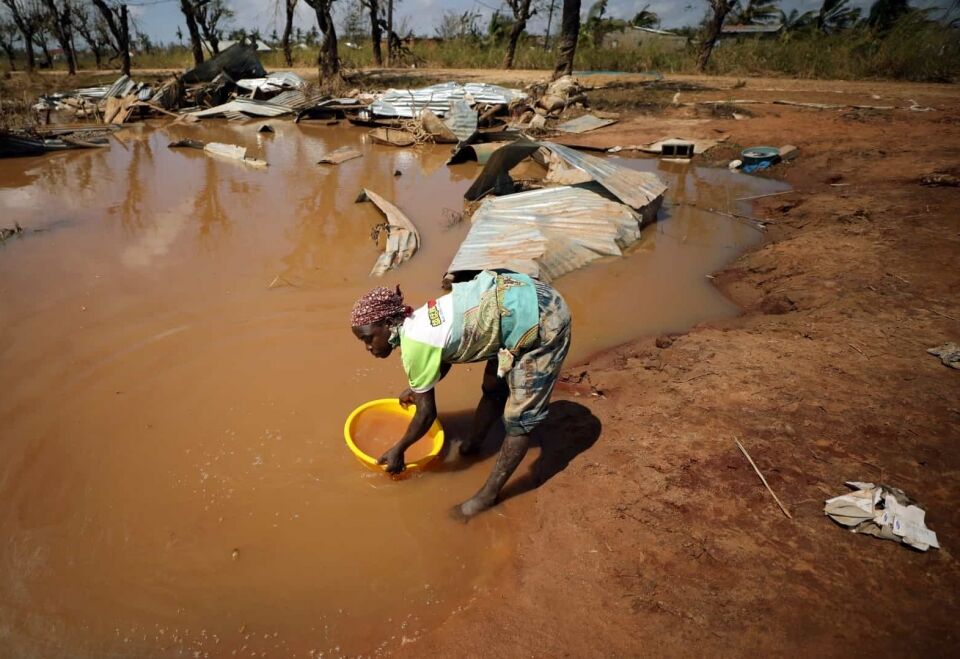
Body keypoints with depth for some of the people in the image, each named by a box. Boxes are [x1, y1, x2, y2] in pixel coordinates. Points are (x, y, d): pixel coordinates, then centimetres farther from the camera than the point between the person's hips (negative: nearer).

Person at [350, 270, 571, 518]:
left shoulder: (414, 346, -18)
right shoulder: (415, 322, 6)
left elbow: (427, 413, -7)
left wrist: (398, 450, 8)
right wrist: (417, 387, 41)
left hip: (542, 321, -9)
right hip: (525, 296, 9)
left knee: (519, 417, 2)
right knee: (493, 387, 25)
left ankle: (488, 494, 14)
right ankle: (471, 445, 44)